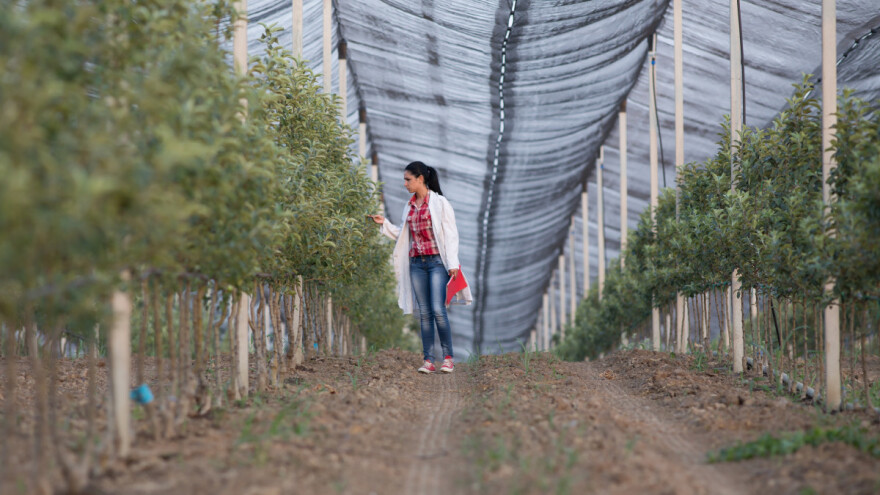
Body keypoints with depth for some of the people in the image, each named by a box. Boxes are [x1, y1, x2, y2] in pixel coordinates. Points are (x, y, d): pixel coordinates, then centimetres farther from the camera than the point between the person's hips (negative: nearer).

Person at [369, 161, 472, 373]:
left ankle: (448, 358, -3)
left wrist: (452, 264, -11)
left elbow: (450, 234, -5)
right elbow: (403, 235, 23)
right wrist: (384, 224, 11)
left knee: (438, 310, -13)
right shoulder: (409, 206, 15)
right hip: (416, 263, 6)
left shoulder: (439, 203, -3)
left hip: (437, 261, -6)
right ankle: (428, 360, 4)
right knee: (424, 313, 3)